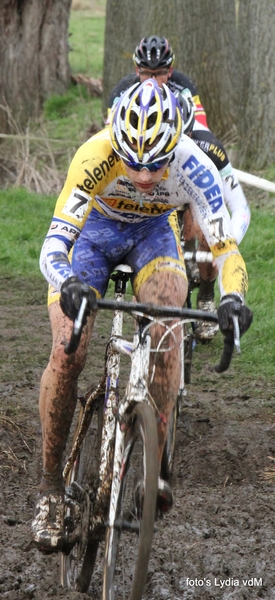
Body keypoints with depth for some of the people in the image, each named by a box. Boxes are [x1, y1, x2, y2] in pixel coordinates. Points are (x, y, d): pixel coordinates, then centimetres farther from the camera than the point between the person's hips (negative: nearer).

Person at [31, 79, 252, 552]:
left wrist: (232, 298, -58)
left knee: (167, 336, -27)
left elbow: (227, 248, -37)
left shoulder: (193, 168, -34)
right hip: (92, 232, -1)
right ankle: (50, 485, -2)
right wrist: (68, 285, -66)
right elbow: (53, 246, -44)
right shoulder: (96, 156, -39)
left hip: (153, 234, 1)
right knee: (67, 354, -18)